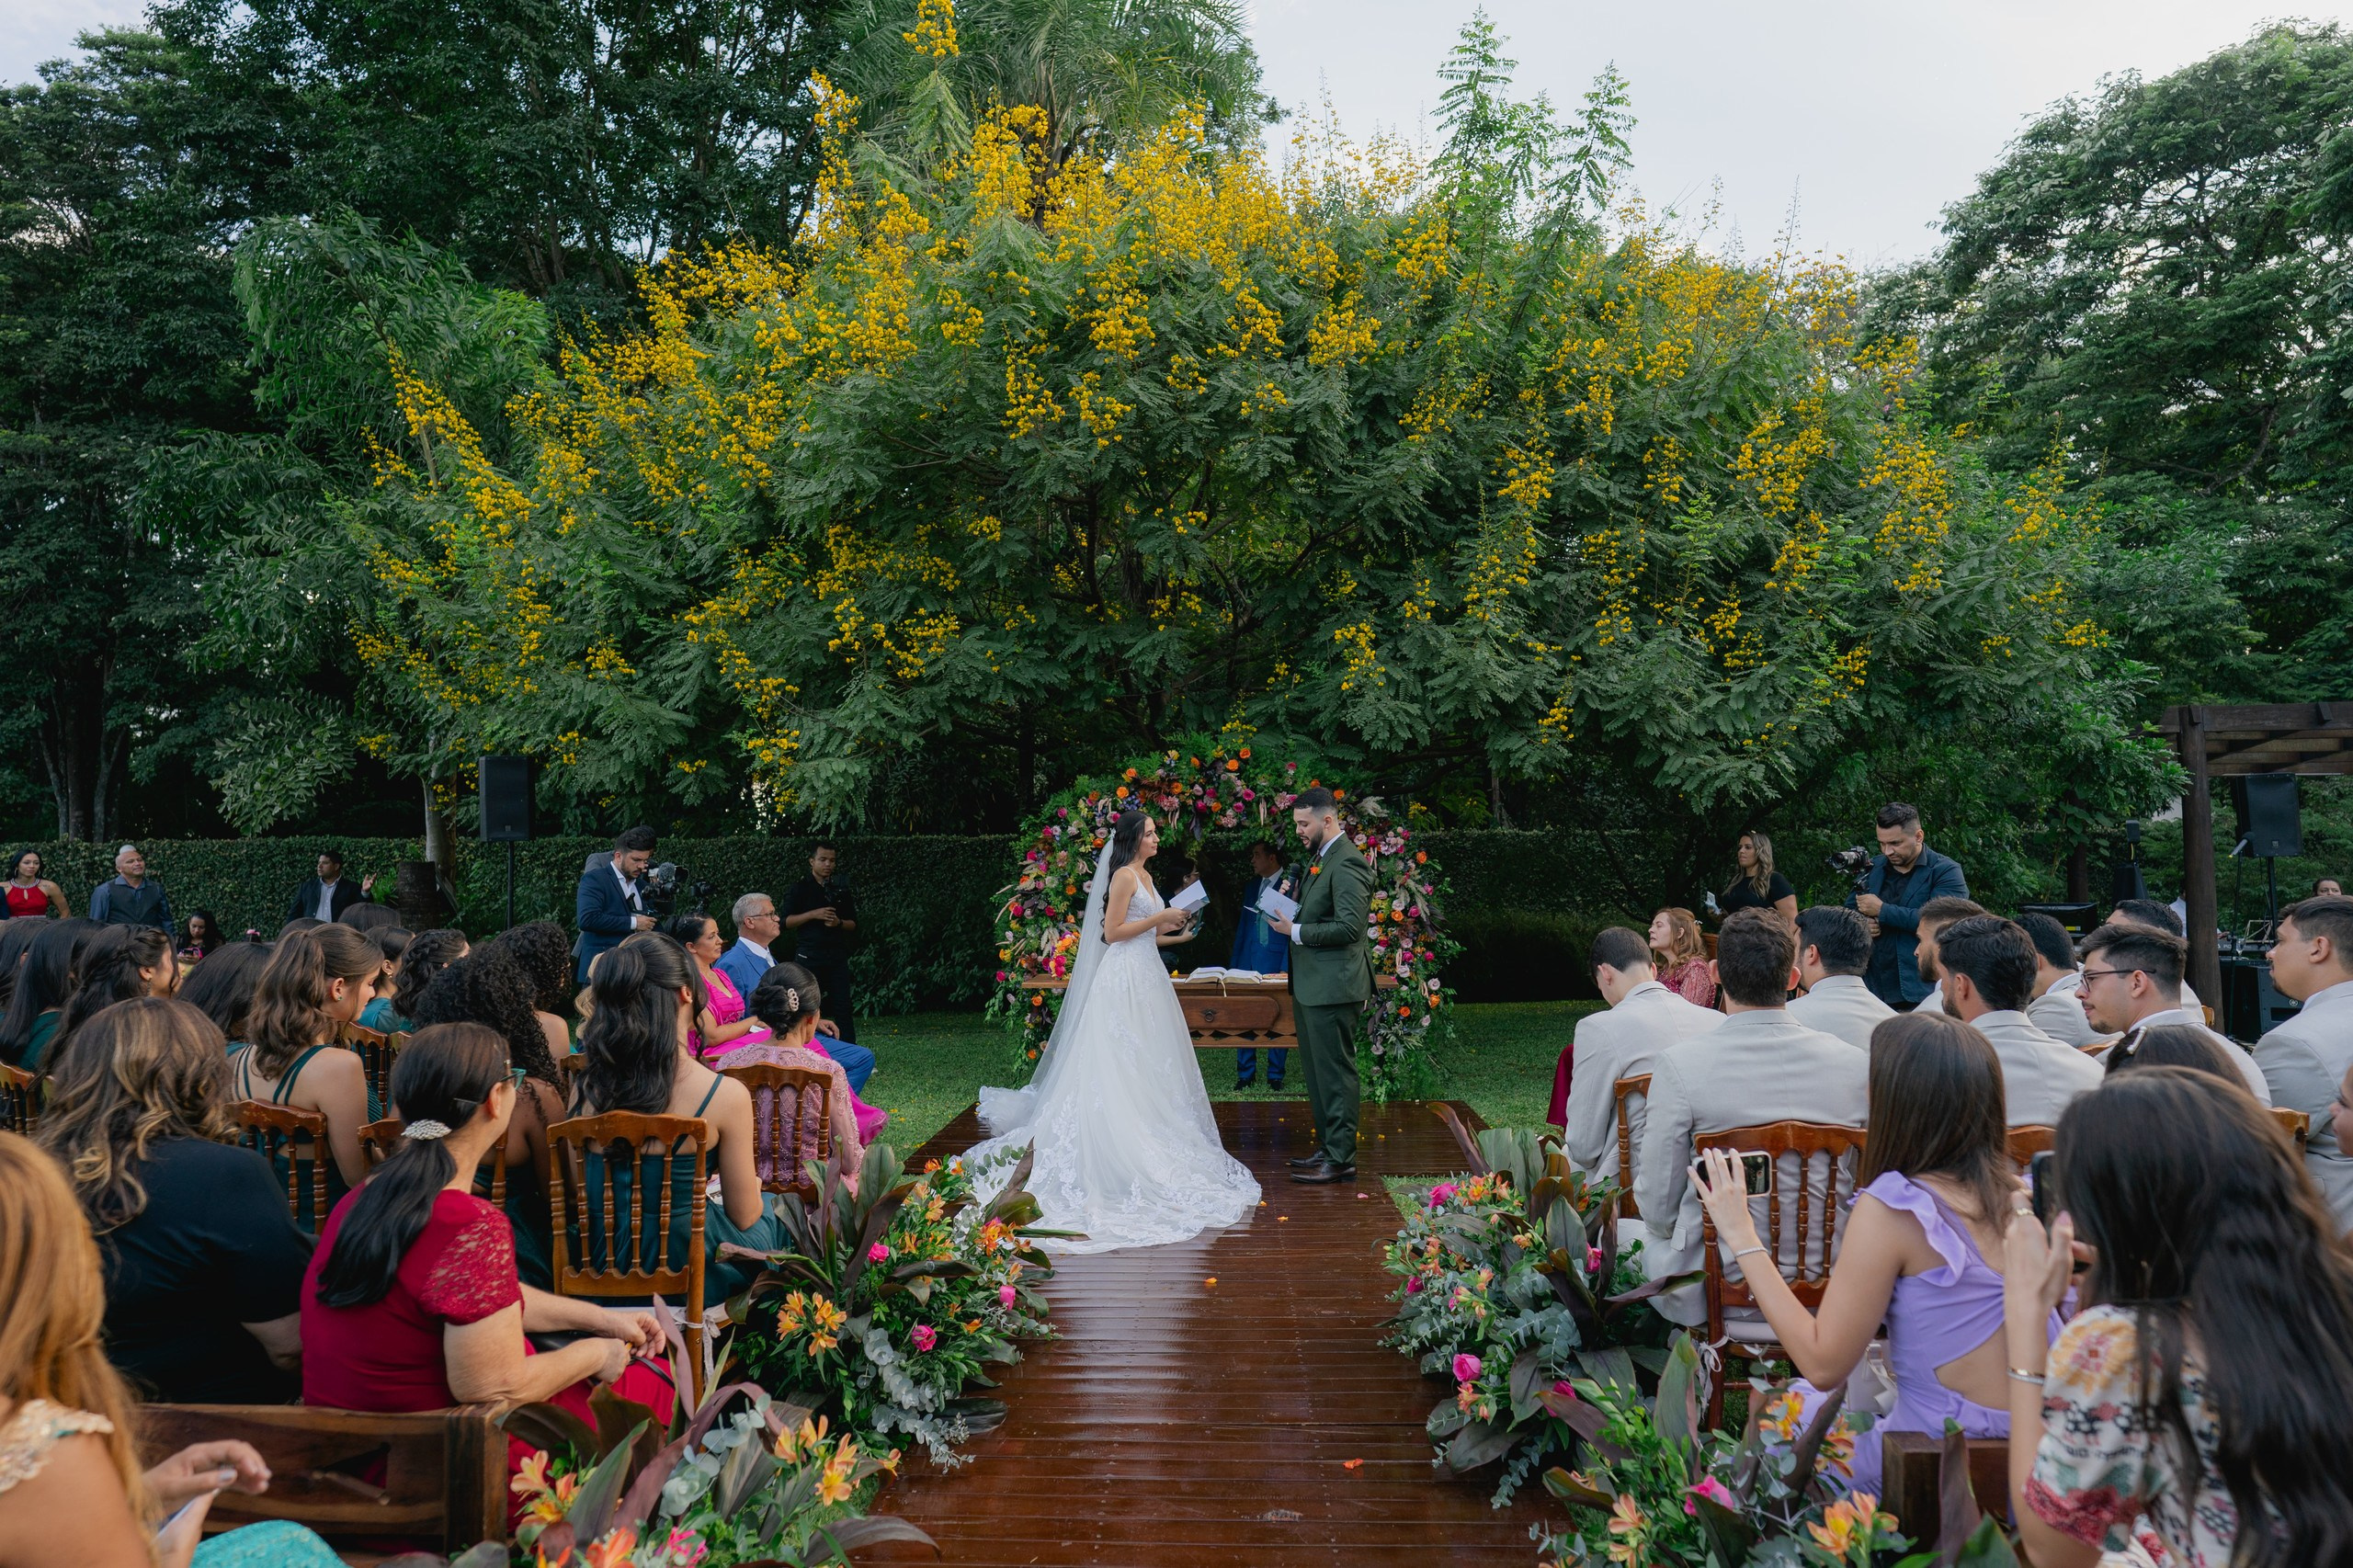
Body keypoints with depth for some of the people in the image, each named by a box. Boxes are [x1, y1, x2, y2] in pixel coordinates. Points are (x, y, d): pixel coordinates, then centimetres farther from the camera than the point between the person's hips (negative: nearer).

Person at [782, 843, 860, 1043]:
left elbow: (854, 925, 15)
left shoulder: (841, 890, 14)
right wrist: (813, 914, -14)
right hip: (809, 956, -3)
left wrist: (839, 922, -6)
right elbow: (786, 921, -3)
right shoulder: (800, 889, 4)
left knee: (843, 1006, 0)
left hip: (837, 956, 3)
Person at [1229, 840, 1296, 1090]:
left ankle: (1275, 1075, 10)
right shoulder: (1252, 886, 16)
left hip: (1276, 962, -6)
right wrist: (1234, 964, 14)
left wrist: (1287, 966, -15)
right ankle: (1245, 1074, 14)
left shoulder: (1292, 885, -5)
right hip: (1248, 961, 6)